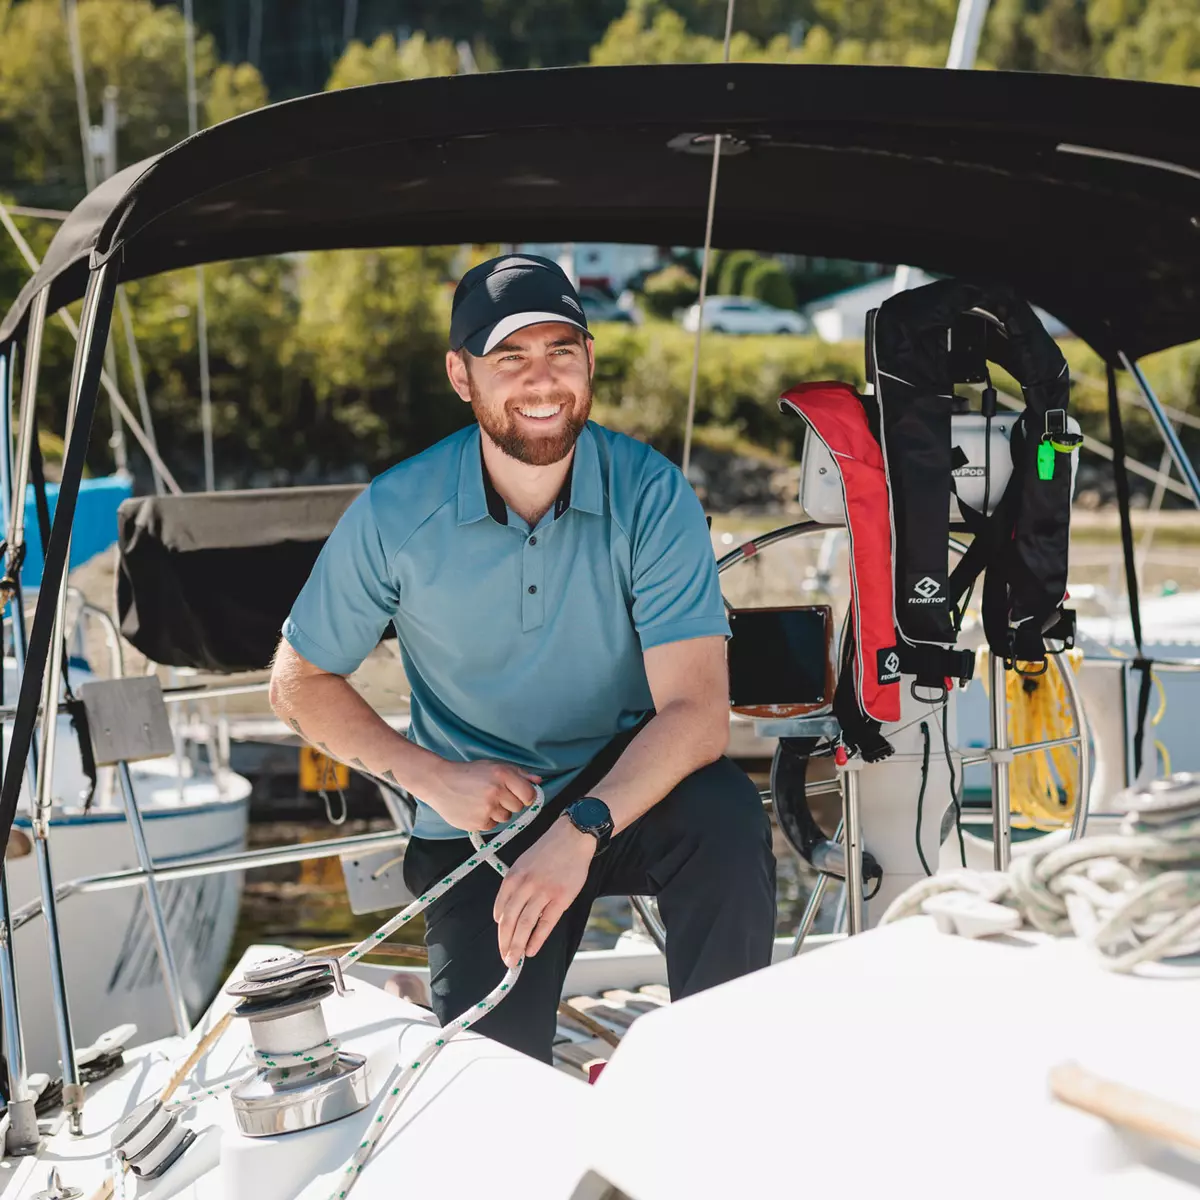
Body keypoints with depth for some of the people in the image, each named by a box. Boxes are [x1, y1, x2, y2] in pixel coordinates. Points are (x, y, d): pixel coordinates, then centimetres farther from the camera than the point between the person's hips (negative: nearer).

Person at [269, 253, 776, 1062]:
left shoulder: (650, 495, -16)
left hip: (629, 783, 0)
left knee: (727, 820, -34)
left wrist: (580, 831, -37)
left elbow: (695, 708, -22)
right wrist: (432, 778, -12)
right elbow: (301, 682, 1)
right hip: (478, 814, 0)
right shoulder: (397, 515, -12)